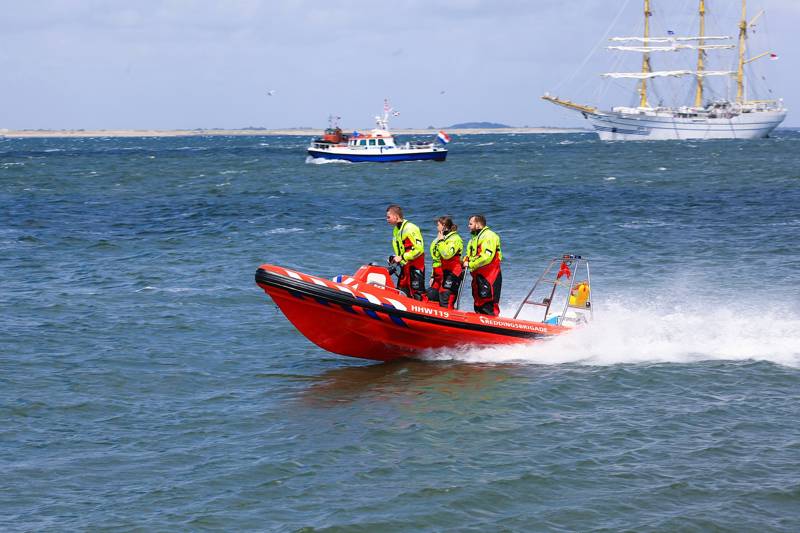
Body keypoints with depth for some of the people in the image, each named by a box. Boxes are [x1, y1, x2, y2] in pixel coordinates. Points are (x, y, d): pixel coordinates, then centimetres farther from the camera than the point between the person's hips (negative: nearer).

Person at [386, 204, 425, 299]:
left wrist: (402, 257, -20)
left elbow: (419, 249, -22)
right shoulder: (396, 230, 14)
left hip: (415, 267, -10)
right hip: (404, 267, 10)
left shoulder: (410, 228, -16)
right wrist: (395, 258, 6)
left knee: (417, 294, -10)